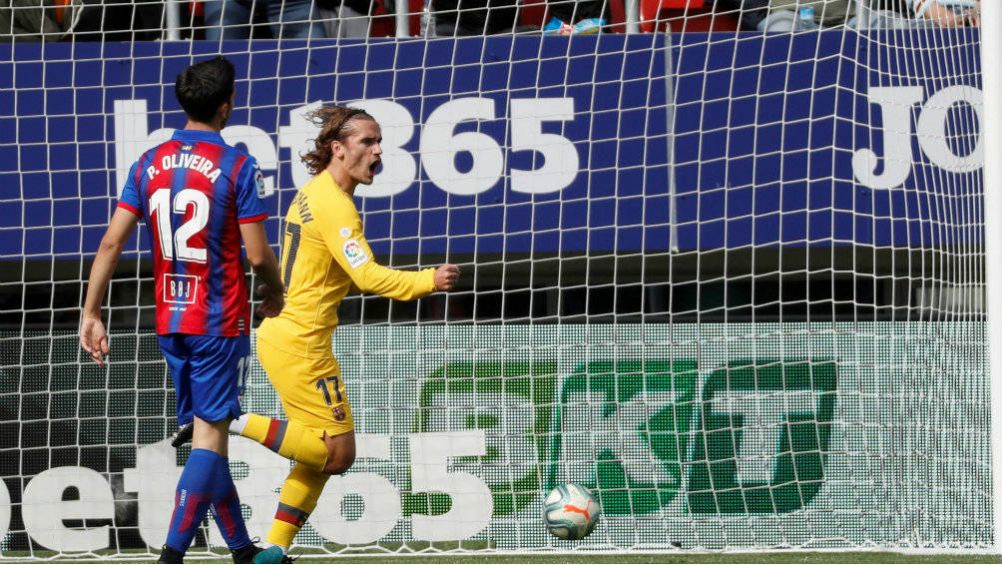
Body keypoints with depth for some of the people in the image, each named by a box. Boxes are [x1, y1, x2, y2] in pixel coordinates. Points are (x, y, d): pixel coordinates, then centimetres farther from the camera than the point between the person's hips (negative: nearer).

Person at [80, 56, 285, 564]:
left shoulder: (149, 164, 4)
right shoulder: (237, 166, -10)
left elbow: (111, 243, -1)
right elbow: (257, 255, -11)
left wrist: (90, 314, 2)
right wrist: (275, 294, 9)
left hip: (169, 321, 6)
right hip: (219, 321, -5)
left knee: (208, 431, 14)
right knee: (210, 434, -4)